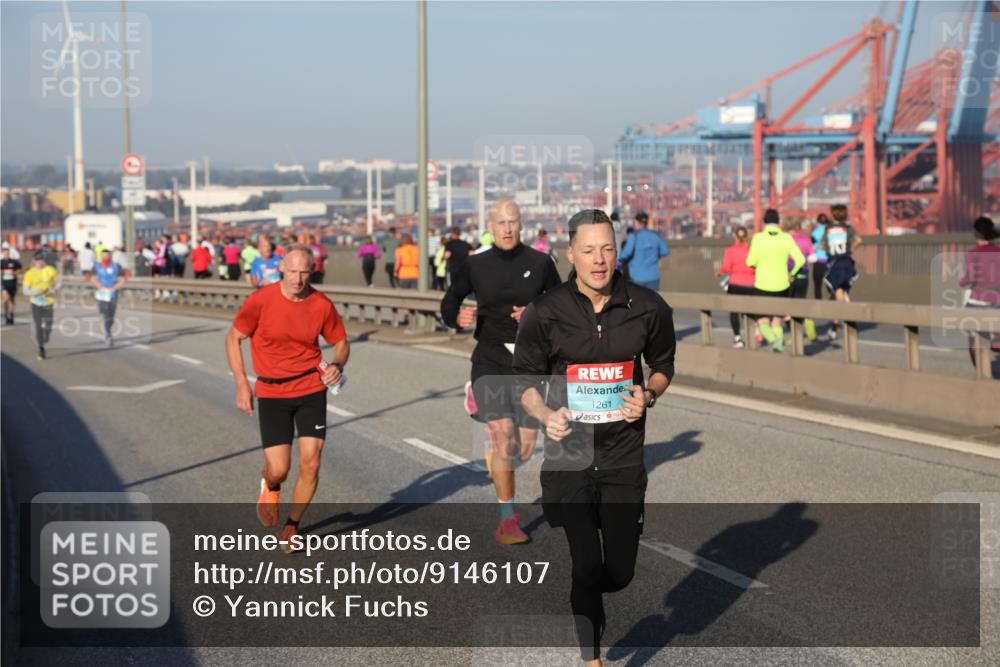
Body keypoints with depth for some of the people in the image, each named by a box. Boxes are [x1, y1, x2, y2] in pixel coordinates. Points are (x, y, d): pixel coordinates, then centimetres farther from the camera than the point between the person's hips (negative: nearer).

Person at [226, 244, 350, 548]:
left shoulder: (322, 305, -6)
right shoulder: (261, 300, -12)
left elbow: (340, 342, 10)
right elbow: (233, 338, 0)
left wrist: (337, 366, -12)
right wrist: (242, 385, -4)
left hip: (311, 390, 2)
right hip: (271, 393, -1)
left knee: (310, 464, -4)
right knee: (278, 469, -7)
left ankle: (292, 526, 19)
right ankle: (270, 488, 33)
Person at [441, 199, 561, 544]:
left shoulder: (540, 263, 0)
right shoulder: (475, 266, 0)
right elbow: (449, 303, 10)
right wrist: (458, 317, -13)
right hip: (490, 360, -1)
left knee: (525, 449, 3)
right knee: (503, 437, -16)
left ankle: (495, 457, 41)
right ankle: (508, 519, -2)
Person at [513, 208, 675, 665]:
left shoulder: (647, 307, -5)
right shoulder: (544, 313, -9)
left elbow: (663, 365, 12)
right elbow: (526, 380, 2)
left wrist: (648, 396, -9)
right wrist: (546, 416, -17)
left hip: (624, 457, 2)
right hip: (570, 456, -2)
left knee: (619, 572, 8)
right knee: (586, 566, 1)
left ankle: (581, 596, 45)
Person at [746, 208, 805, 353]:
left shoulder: (758, 238, -8)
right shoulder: (787, 238, -3)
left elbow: (751, 262, -8)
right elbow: (800, 259, -10)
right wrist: (791, 273, 8)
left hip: (762, 285, -2)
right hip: (781, 285, 2)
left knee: (763, 322, 6)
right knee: (777, 319, 19)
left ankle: (773, 340, -23)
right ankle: (779, 343, 3)